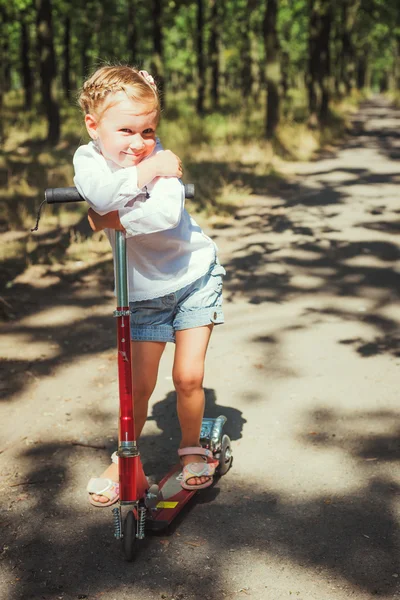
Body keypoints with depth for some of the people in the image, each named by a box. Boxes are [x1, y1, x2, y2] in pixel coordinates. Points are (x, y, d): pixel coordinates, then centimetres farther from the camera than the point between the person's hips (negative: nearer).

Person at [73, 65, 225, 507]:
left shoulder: (161, 159, -18)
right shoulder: (88, 158, -11)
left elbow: (166, 214, -38)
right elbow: (99, 193, -35)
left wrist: (113, 220, -29)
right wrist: (146, 170, -31)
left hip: (194, 276, -2)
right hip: (143, 291, 2)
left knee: (188, 377, -4)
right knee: (138, 384, 4)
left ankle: (192, 448, 22)